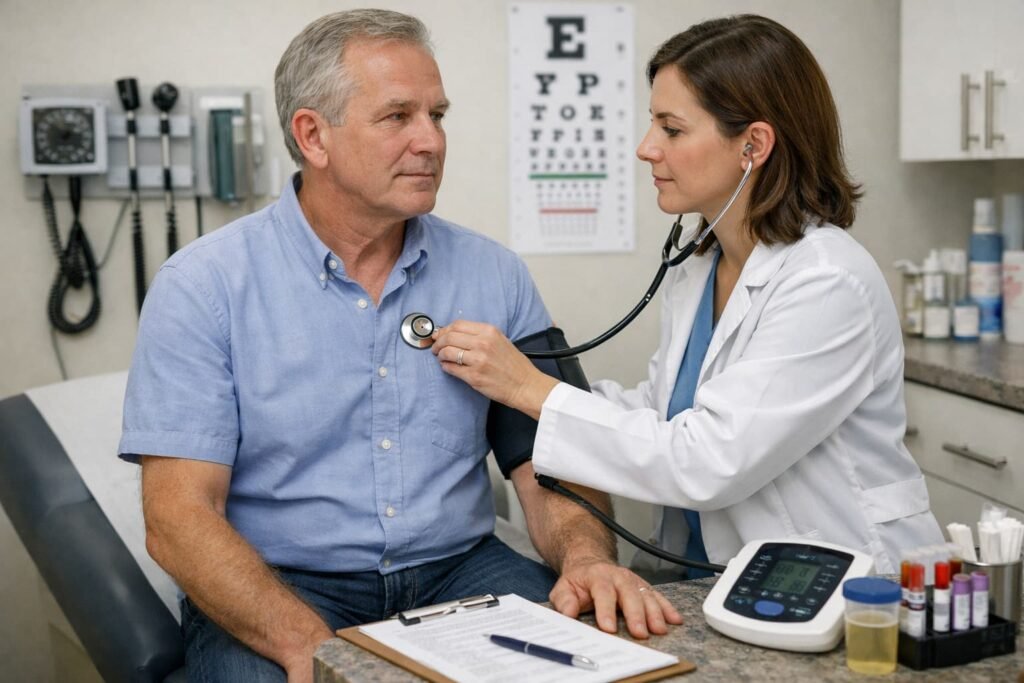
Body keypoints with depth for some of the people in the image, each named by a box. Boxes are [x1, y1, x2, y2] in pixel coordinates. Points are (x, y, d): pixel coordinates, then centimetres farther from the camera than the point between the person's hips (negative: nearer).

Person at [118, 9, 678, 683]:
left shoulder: (495, 275, 4)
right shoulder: (204, 285, -6)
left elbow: (549, 465, 3)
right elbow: (179, 516, -12)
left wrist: (588, 559, -19)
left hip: (460, 571, 3)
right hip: (274, 589, -2)